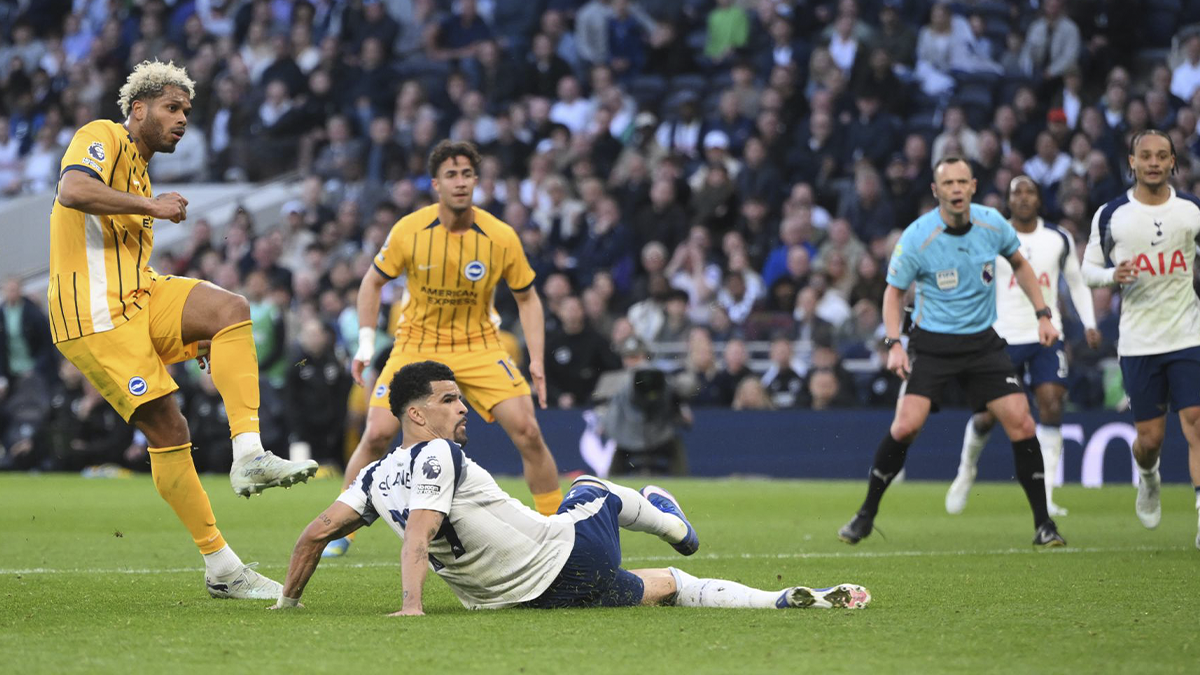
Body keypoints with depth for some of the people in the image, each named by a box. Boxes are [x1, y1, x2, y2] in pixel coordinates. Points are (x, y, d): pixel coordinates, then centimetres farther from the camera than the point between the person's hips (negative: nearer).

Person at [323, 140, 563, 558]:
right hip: (416, 346, 0)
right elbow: (373, 281, 4)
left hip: (479, 347, 0)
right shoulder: (409, 231, -13)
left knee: (527, 430, -15)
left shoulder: (501, 238, -12)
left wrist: (536, 360, -8)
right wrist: (366, 343, -3)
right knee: (378, 433, -14)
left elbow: (527, 299, 1)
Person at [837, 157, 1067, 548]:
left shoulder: (993, 224, -4)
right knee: (906, 425, -18)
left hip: (983, 340, 3)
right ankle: (866, 516, 1)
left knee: (1021, 423, -10)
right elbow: (894, 291, -1)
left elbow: (1020, 265, 15)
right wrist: (894, 344, -13)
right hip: (932, 343, -3)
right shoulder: (917, 237, -14)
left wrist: (1042, 314, 9)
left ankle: (1043, 523, 3)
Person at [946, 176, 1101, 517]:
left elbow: (1077, 283, 17)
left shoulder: (1059, 240, 6)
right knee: (988, 415, -1)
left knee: (1052, 407, -13)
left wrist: (1089, 324, 8)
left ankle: (1045, 497, -11)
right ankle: (967, 469, 31)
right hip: (1003, 337, -2)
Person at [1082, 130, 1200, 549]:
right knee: (1150, 437, 4)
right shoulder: (1111, 215, 0)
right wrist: (1112, 275, -13)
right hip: (1138, 342, 0)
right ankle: (1149, 480, 39)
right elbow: (1088, 267, 7)